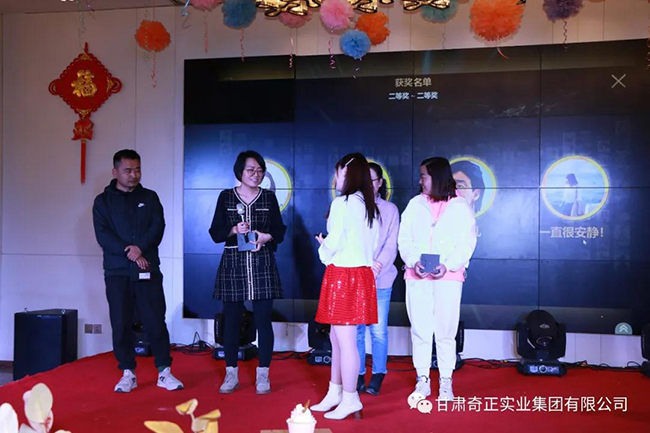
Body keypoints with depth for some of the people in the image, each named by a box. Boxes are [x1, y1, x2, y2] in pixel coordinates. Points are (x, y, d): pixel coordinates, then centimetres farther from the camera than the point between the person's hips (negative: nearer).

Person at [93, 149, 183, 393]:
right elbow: (102, 235, -5)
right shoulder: (103, 201, 7)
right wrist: (129, 252, -16)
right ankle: (128, 373, 13)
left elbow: (158, 227, -2)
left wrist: (140, 247, -18)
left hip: (148, 270, 0)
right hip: (117, 272, 0)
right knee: (121, 324, 2)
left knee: (156, 321, -1)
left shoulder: (149, 197, 11)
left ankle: (164, 372, 7)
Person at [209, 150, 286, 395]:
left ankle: (263, 375, 12)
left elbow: (280, 231, 5)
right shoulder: (226, 197, 5)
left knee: (263, 320, 1)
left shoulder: (269, 197, 7)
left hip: (262, 265, 0)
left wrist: (267, 237, -15)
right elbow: (215, 233, 2)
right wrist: (234, 230, -16)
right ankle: (231, 375, 16)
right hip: (233, 264, 0)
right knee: (231, 319, 4)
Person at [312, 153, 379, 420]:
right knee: (337, 337, 16)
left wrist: (323, 250, 9)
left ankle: (350, 399, 5)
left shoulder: (342, 203, -12)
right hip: (362, 273, 9)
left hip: (343, 275, -9)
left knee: (346, 340, -2)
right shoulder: (369, 206, 13)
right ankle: (335, 393, 25)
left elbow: (334, 243, -14)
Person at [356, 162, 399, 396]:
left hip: (381, 279, 0)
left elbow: (391, 245, 3)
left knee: (378, 330, 0)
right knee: (356, 329, 2)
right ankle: (358, 376, 12)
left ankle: (378, 376, 12)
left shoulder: (390, 210, 8)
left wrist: (378, 266, -13)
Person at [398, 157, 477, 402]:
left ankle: (446, 382, 11)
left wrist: (448, 265, -15)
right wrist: (413, 261, -11)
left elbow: (467, 244, -1)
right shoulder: (415, 204, 12)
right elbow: (404, 239, 8)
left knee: (446, 331, -1)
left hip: (448, 278, -2)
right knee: (420, 329, 4)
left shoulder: (460, 207, 6)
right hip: (417, 277, 2)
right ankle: (422, 380, 14)